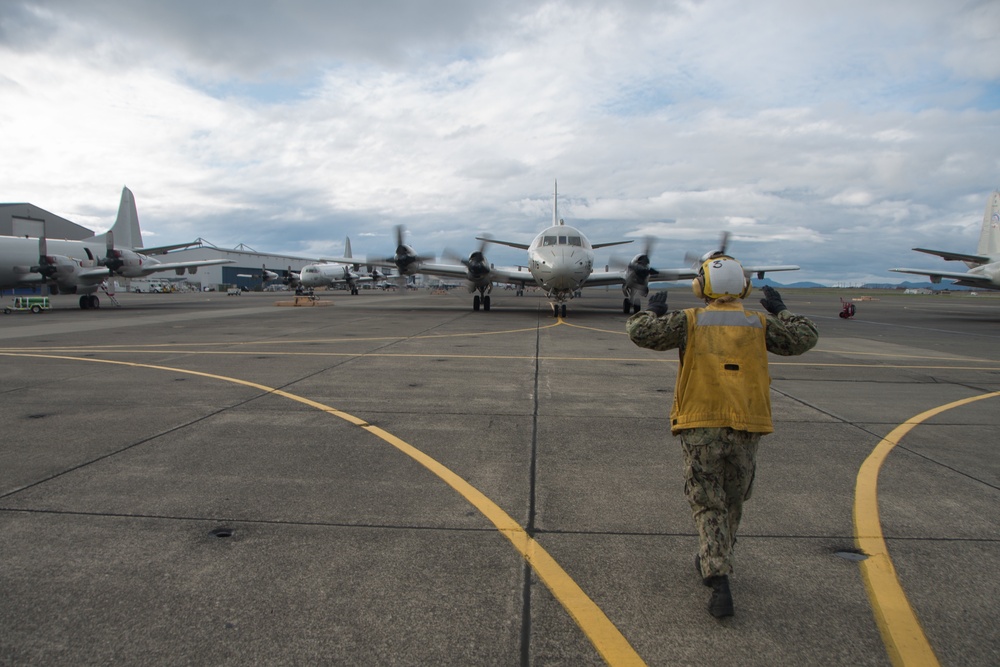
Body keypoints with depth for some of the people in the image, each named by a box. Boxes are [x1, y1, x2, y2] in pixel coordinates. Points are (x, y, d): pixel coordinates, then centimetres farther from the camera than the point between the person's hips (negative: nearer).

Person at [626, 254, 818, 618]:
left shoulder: (690, 321, -4)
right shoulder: (759, 325, 3)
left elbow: (641, 332, -10)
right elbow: (806, 337, 13)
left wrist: (653, 311, 10)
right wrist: (780, 311, 27)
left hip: (700, 428, -2)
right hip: (746, 429, 3)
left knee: (708, 506, 5)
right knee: (732, 502, 21)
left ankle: (720, 583, -7)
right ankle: (712, 562, 38)